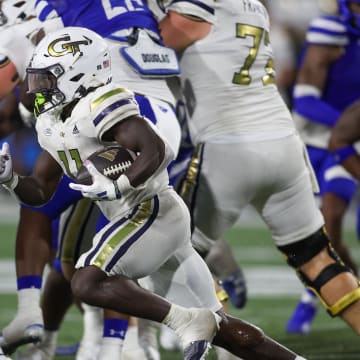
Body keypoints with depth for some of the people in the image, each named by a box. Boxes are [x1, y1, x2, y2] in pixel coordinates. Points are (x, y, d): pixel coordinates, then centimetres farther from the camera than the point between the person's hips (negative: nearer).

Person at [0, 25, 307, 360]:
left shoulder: (97, 106, -14)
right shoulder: (52, 124, 15)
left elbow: (155, 149, -23)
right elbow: (39, 191, 19)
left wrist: (116, 188, -30)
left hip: (152, 211, -10)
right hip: (157, 219, 10)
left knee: (88, 284, -23)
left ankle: (187, 322, -23)